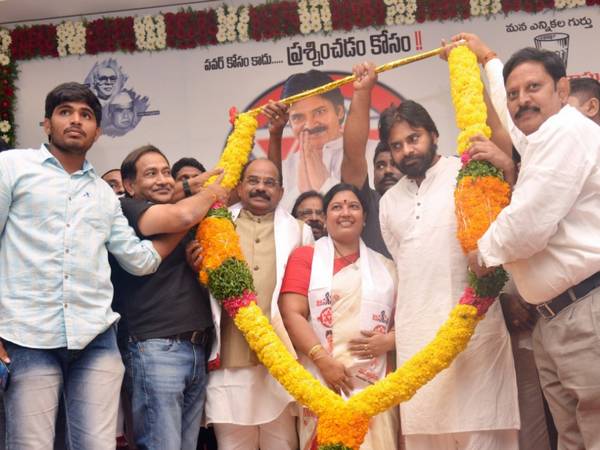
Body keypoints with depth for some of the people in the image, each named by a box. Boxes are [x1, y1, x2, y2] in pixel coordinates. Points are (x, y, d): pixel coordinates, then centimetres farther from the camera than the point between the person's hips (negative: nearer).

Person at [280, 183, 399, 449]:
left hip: (374, 385, 2)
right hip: (321, 383, -2)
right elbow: (291, 314, -3)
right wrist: (323, 360, -13)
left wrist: (388, 341, -7)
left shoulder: (386, 268, 16)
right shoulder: (305, 257, 8)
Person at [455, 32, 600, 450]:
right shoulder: (542, 139, 22)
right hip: (554, 320, 10)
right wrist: (489, 58, 59)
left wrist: (484, 252, 2)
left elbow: (529, 223, -18)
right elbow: (512, 119, 47)